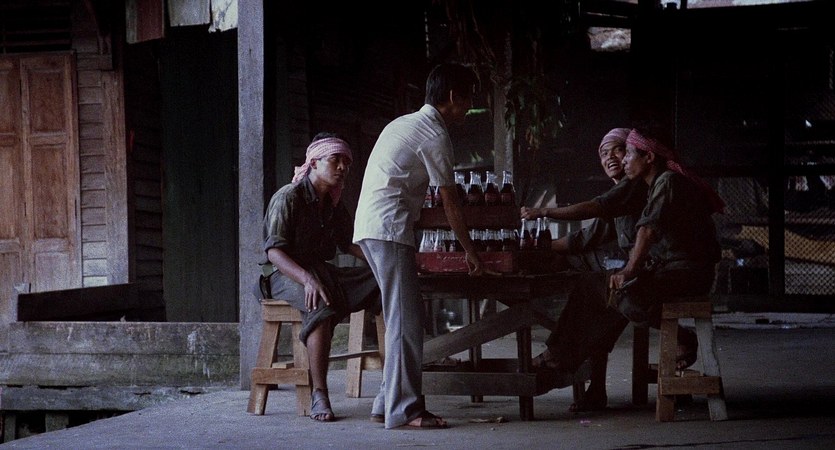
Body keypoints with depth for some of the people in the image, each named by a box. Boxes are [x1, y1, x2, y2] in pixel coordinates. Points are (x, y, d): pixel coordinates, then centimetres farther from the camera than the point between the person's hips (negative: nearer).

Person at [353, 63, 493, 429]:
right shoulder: (435, 135, -6)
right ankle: (404, 409, -11)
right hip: (389, 230, -10)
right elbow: (450, 205, -3)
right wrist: (470, 253, 6)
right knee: (406, 318, -10)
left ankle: (387, 404, 11)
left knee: (404, 316, 11)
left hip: (368, 228, 10)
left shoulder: (404, 124, 23)